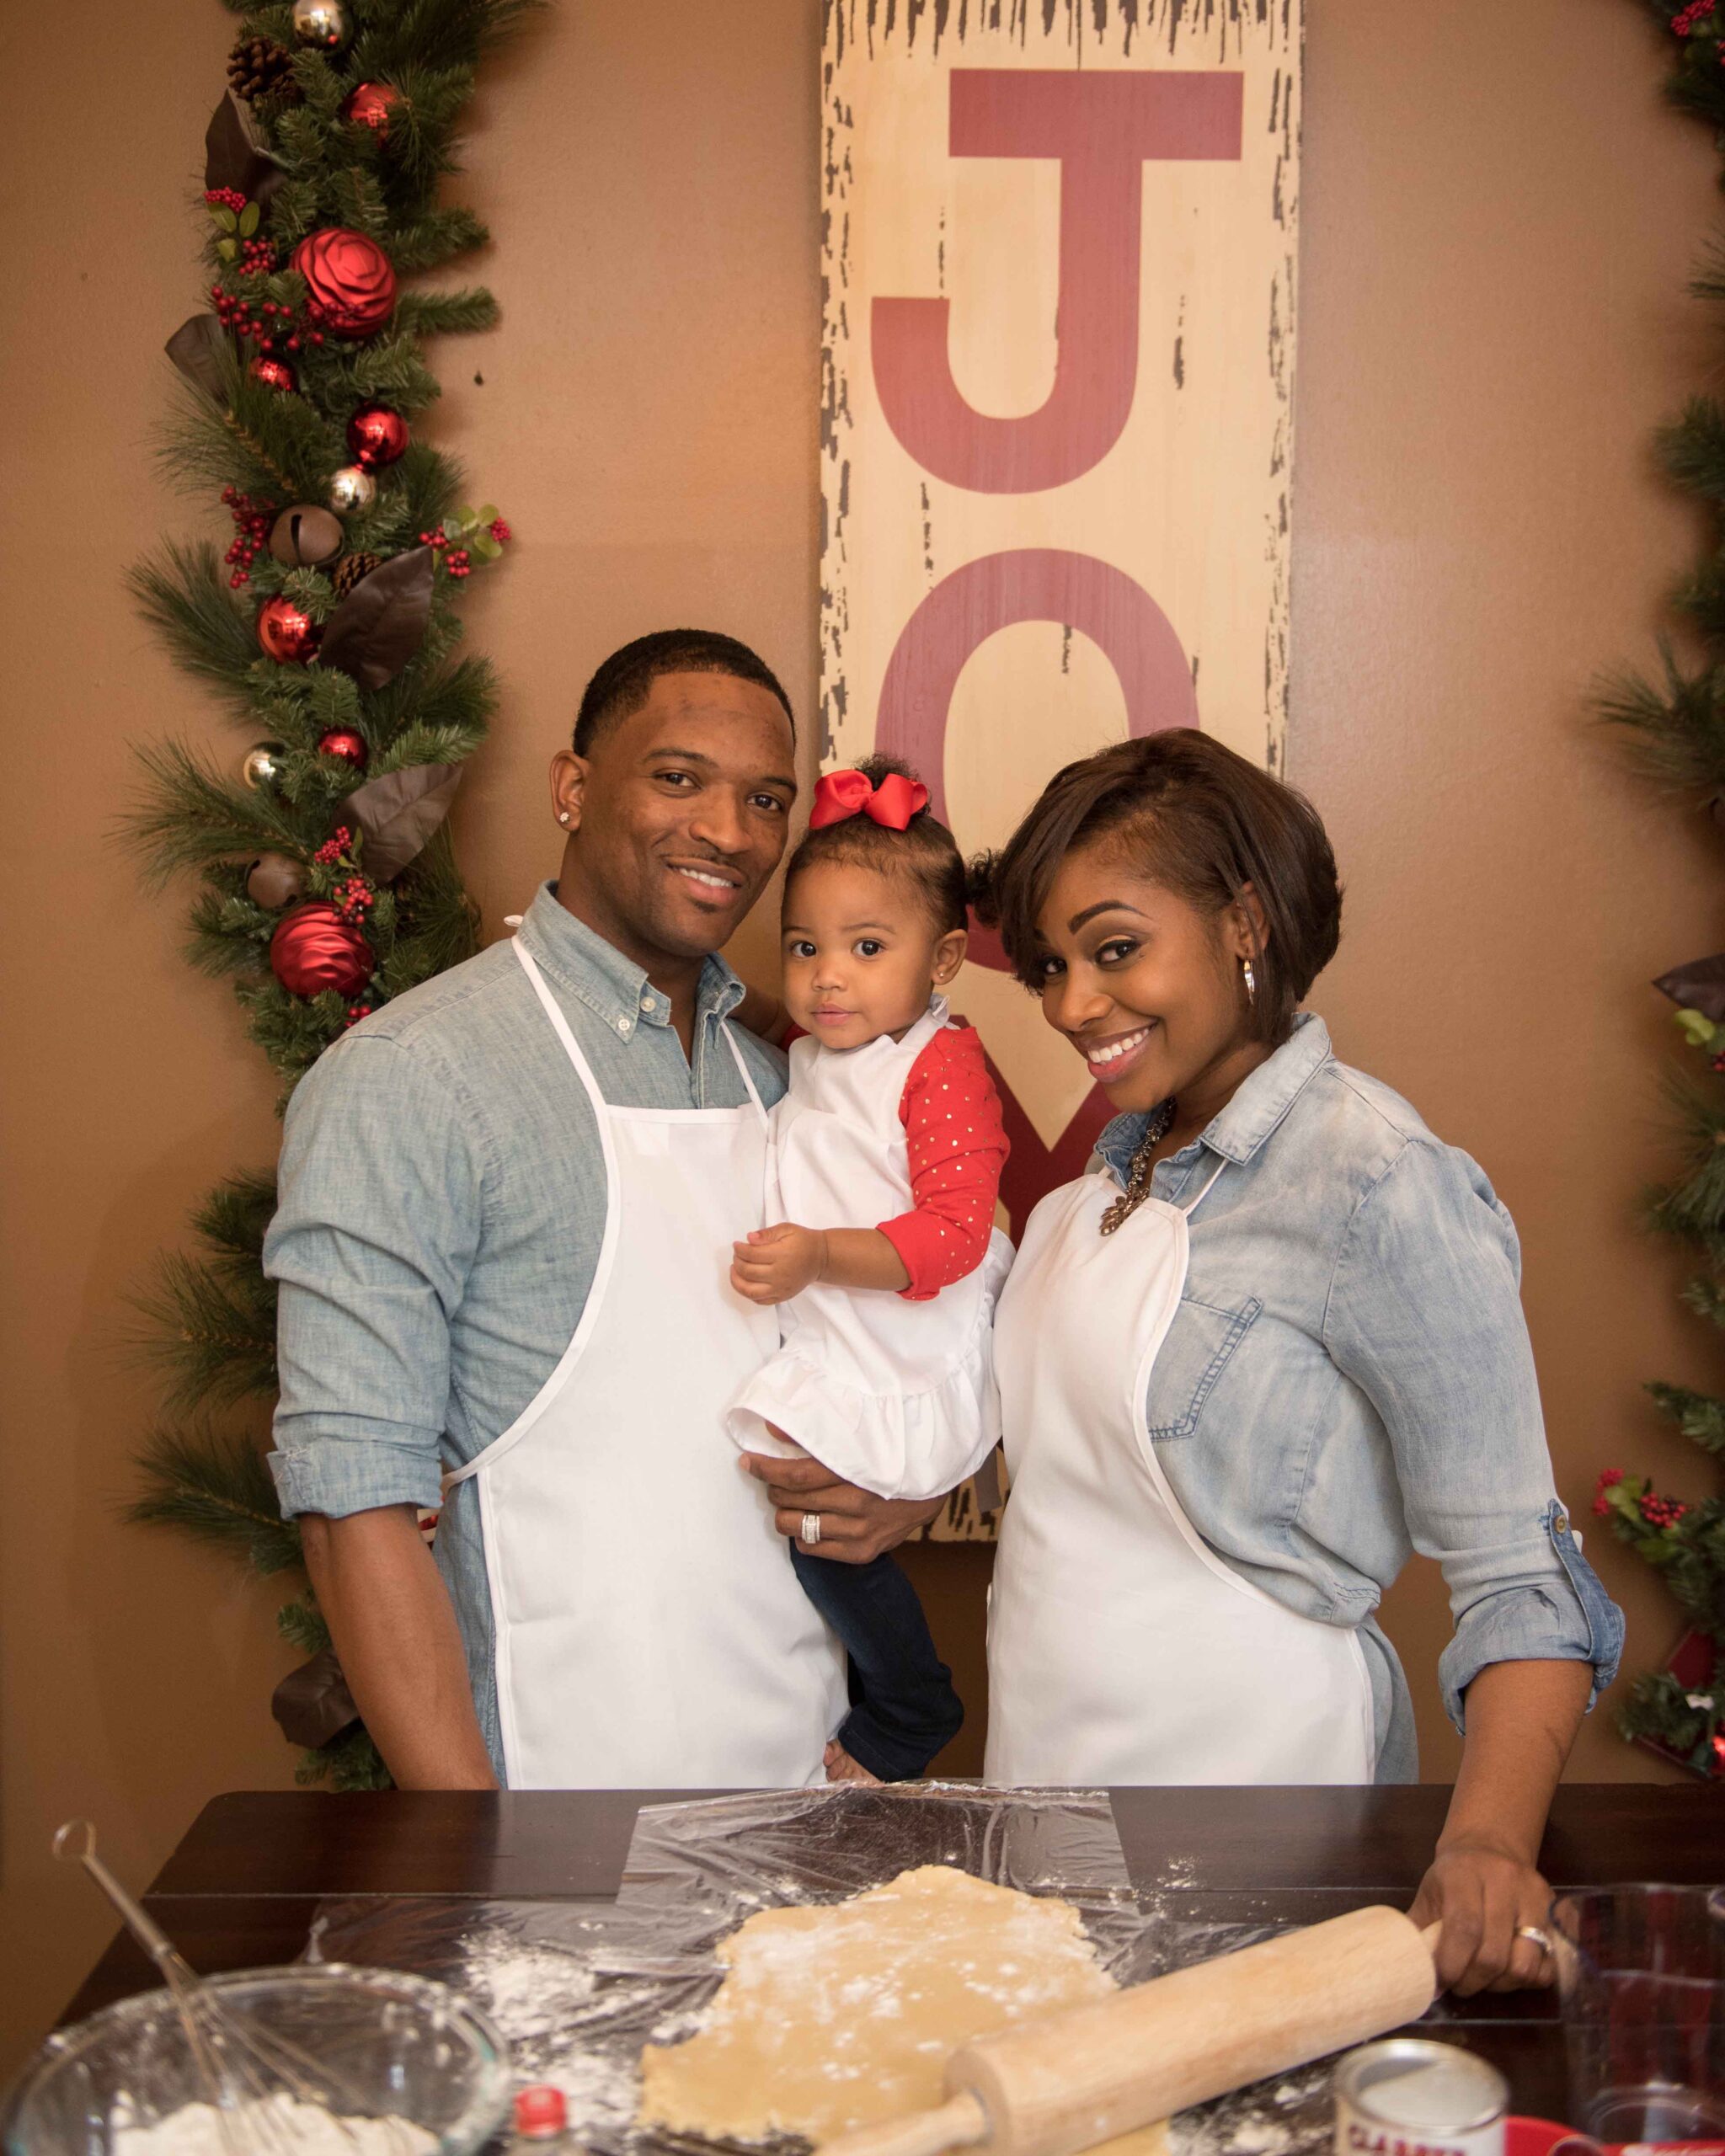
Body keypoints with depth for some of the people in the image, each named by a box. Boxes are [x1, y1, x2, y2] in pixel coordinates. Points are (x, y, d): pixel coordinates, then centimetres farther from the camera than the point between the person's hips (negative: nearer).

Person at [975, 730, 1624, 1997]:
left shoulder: (1376, 1185, -20)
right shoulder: (1130, 1154, 5)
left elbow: (1517, 1571, -20)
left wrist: (1489, 1840, -33)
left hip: (1239, 1768, -8)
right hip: (1052, 1749, 8)